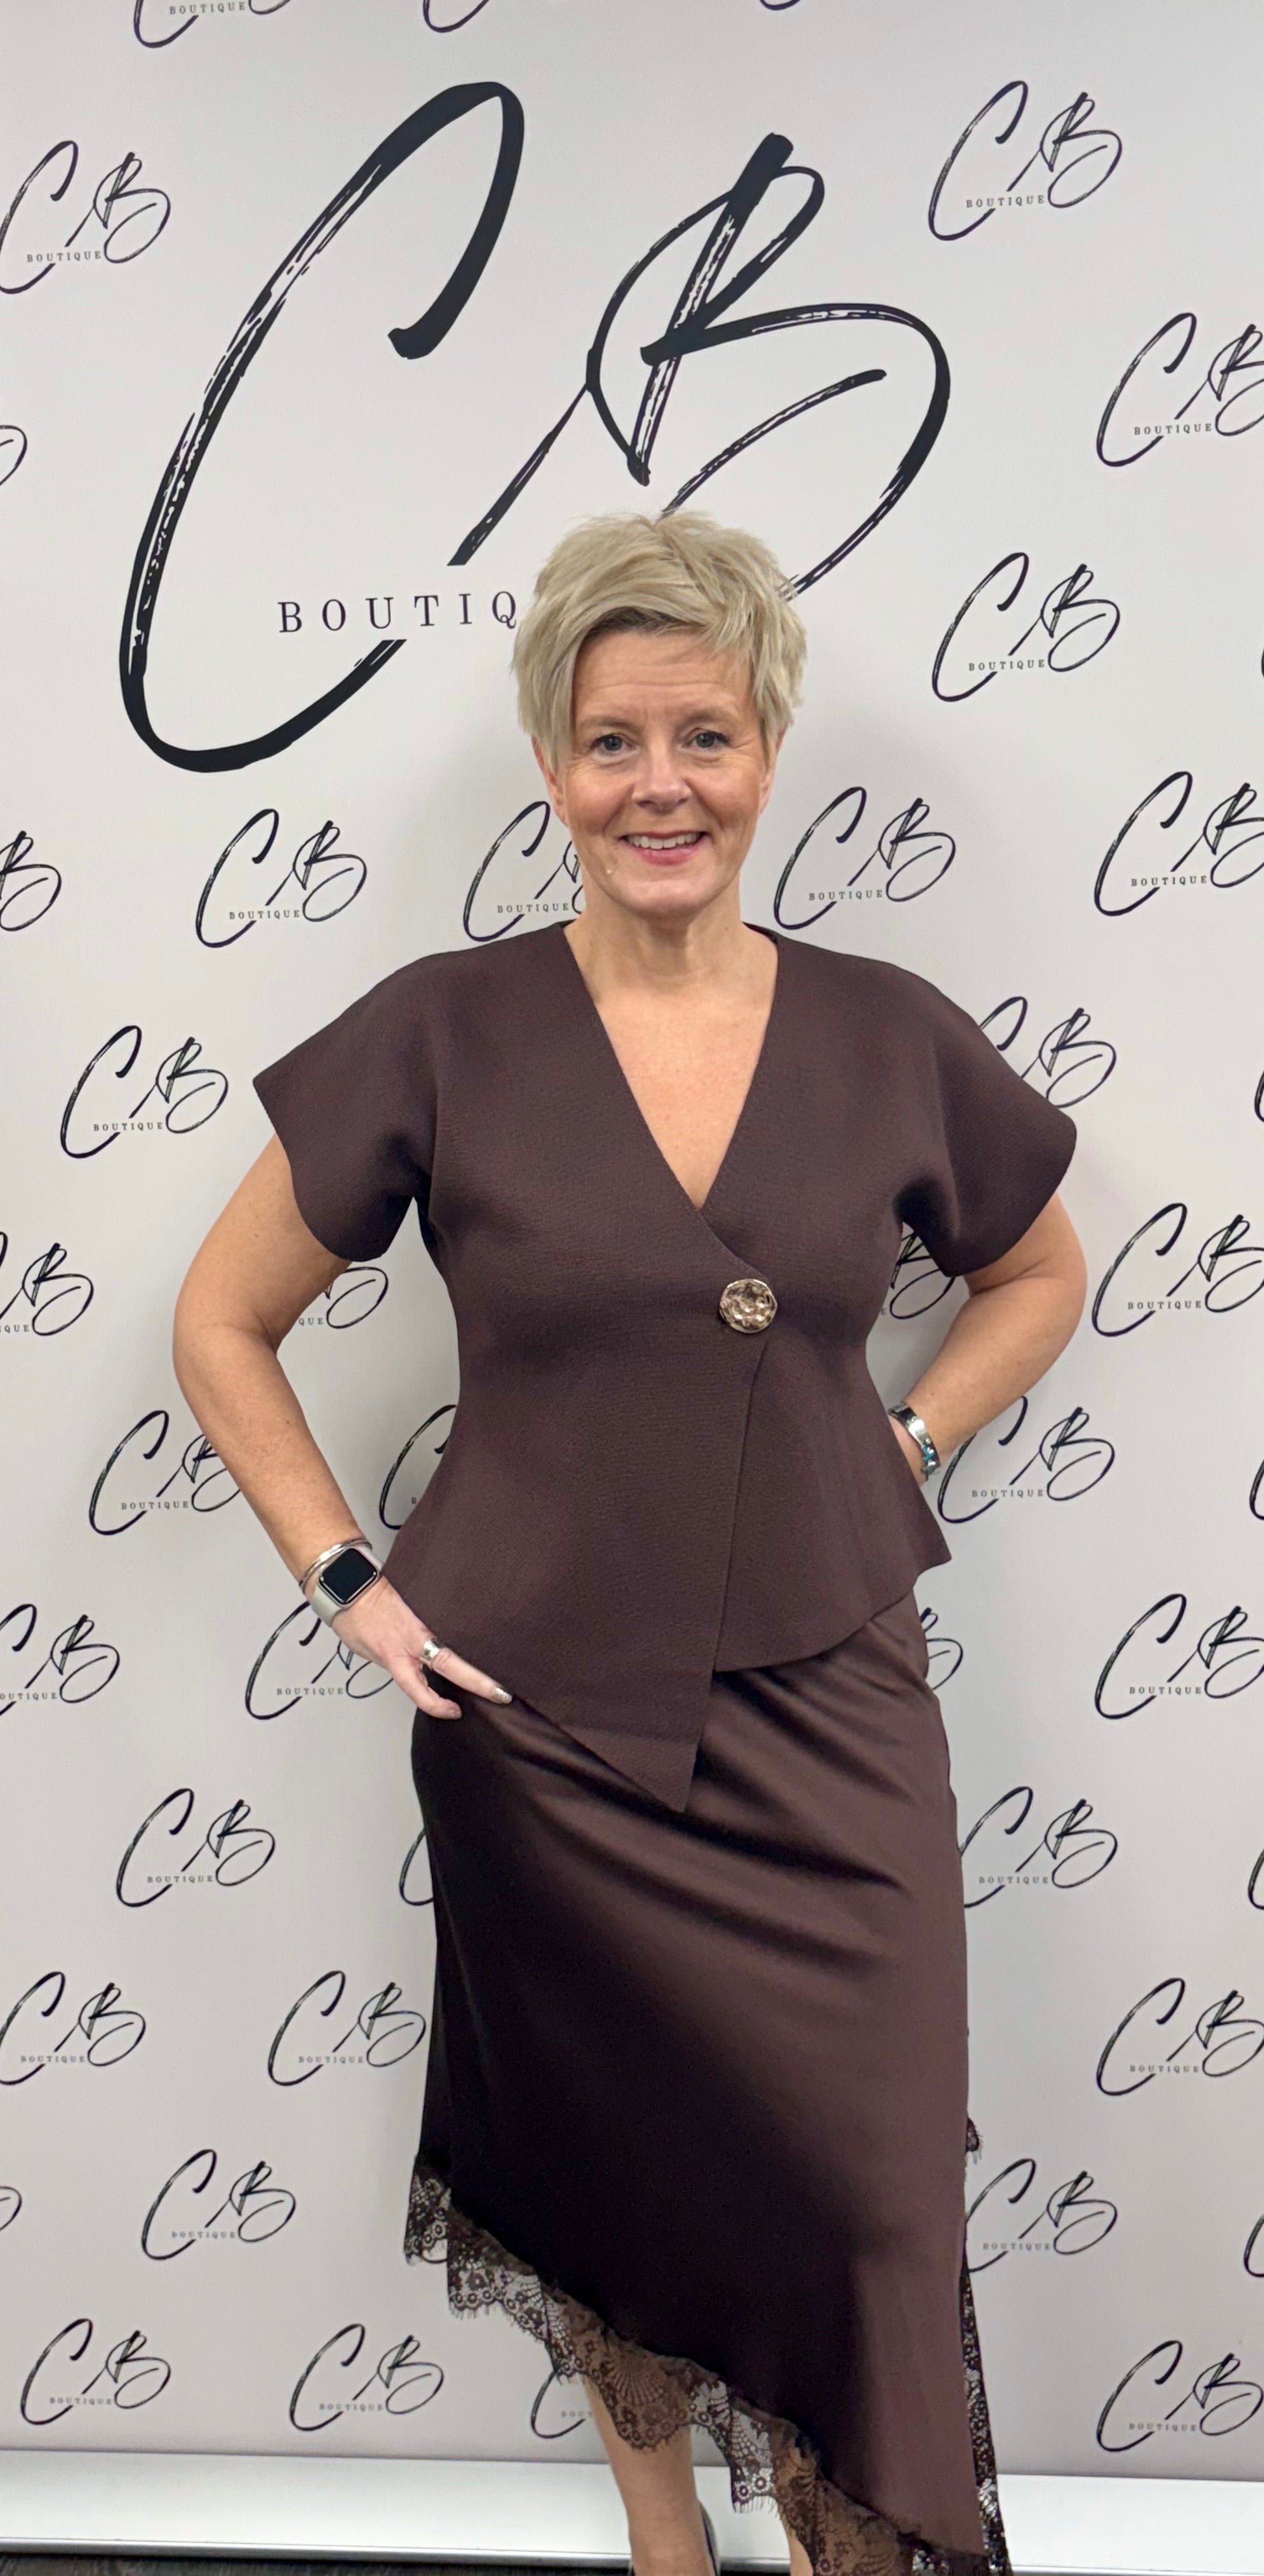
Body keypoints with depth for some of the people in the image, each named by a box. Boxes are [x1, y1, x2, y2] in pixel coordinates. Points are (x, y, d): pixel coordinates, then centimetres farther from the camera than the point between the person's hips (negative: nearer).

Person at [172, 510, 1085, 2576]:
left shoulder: (889, 1036, -2)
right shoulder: (443, 1035, -7)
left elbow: (1039, 1275, 16)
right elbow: (223, 1326, 1)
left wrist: (903, 1442, 3)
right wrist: (347, 1581, -5)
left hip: (828, 1709, 1)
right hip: (545, 1713, -1)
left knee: (869, 2195, 4)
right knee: (613, 2175, 15)